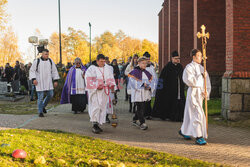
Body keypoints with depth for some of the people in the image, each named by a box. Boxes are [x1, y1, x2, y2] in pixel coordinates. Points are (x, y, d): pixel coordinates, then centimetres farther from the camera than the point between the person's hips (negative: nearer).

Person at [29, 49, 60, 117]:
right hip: (39, 82, -4)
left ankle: (43, 106, 26)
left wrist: (55, 80, 5)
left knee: (50, 95, 1)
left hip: (48, 82, 4)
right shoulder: (37, 61, -4)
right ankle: (40, 112, 8)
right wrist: (33, 79, -14)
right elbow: (32, 70, -1)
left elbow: (54, 71, 11)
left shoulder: (50, 61, 6)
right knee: (40, 97, -3)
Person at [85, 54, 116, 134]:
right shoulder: (91, 68, -5)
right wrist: (97, 86, -18)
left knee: (102, 107, 5)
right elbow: (88, 80, -9)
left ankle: (98, 125, 13)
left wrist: (112, 85, -5)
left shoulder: (107, 68, 11)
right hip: (95, 91, -5)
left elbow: (110, 78, 14)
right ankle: (94, 125, -10)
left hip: (104, 91, 5)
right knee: (96, 107, -13)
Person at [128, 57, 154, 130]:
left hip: (145, 94, 7)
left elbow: (149, 82, 16)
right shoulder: (135, 72, -7)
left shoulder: (146, 72, 13)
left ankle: (134, 120, 29)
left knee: (142, 108, 12)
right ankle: (142, 123, -5)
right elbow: (133, 82, -13)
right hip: (137, 93, -7)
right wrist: (142, 84, -20)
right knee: (140, 108, -9)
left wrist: (149, 87, -5)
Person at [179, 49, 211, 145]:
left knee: (191, 113, 17)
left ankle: (183, 131, 35)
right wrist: (201, 76, -14)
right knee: (197, 114, -11)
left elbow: (207, 81, 10)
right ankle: (198, 137, -8)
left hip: (200, 93, 8)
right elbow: (190, 81, -20)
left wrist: (206, 91, -4)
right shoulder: (189, 67, -10)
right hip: (193, 93, -8)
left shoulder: (201, 68, 12)